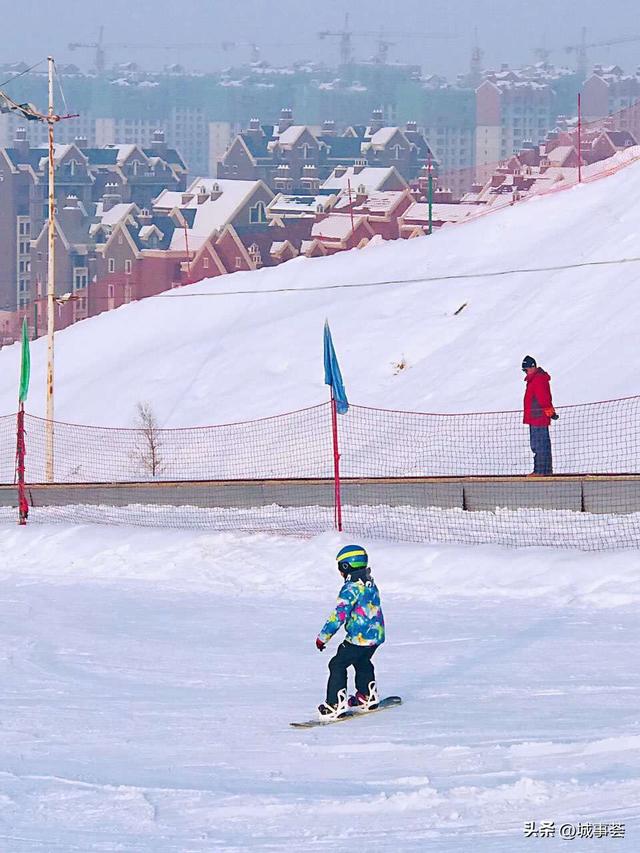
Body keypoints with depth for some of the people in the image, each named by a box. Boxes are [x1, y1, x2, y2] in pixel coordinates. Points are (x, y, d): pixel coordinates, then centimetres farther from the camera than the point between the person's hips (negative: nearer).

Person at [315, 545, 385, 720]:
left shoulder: (351, 588, -18)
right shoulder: (371, 584, 9)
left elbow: (339, 615, -21)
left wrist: (323, 637, -15)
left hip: (359, 638, -9)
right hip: (376, 635, 9)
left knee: (338, 665, -2)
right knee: (362, 663, 31)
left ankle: (336, 704, -7)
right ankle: (368, 697, 43)